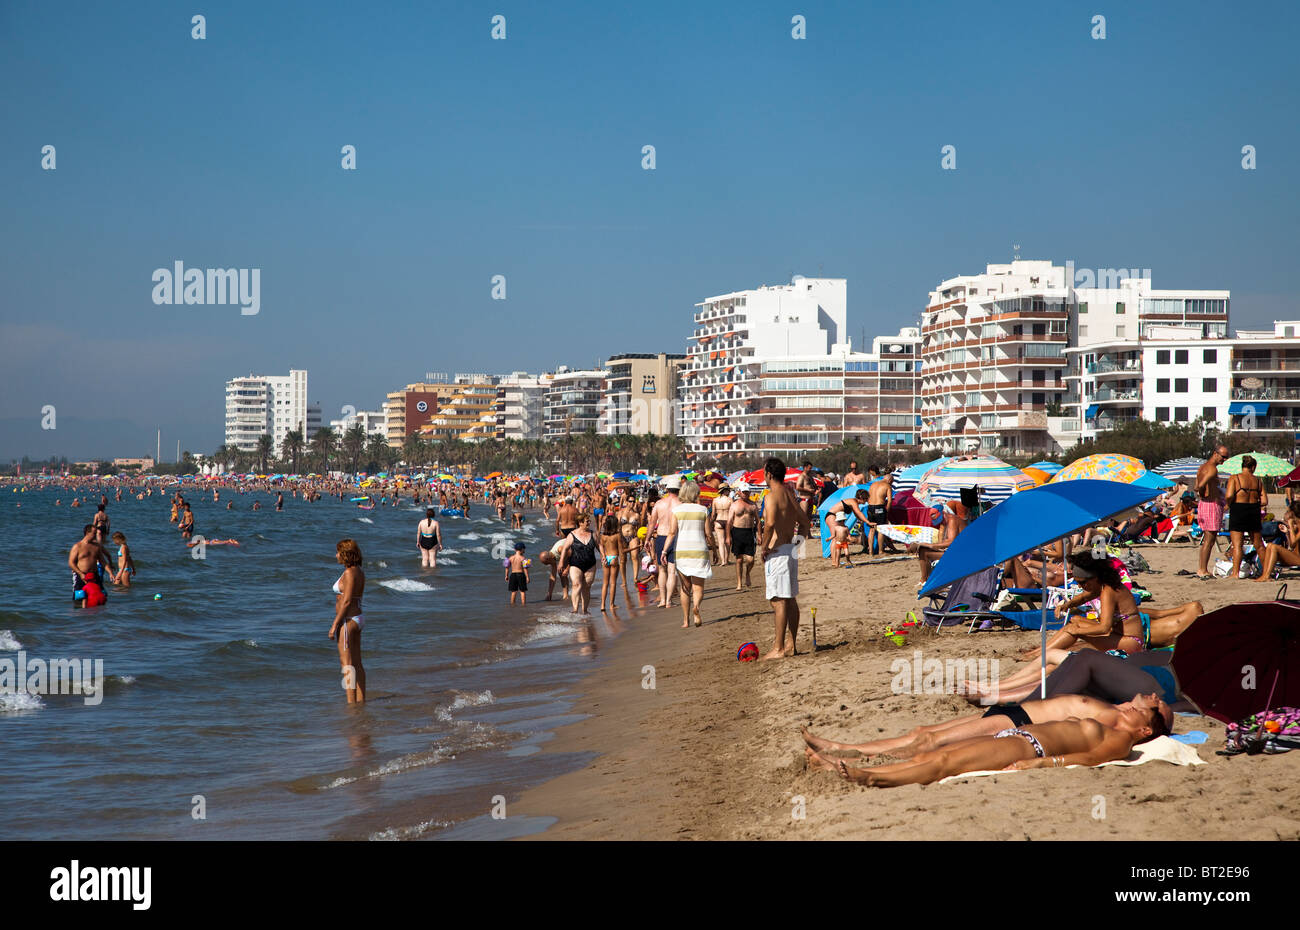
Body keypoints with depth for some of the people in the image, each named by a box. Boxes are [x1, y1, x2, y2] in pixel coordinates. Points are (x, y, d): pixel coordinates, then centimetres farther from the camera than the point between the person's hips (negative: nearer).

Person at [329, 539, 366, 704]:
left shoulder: (349, 573, -17)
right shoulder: (359, 572, 12)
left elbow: (346, 601, -21)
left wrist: (335, 625, -17)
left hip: (348, 620, -10)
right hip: (357, 617, 10)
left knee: (347, 663, -7)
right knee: (356, 663, 13)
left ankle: (351, 702, -8)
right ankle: (361, 699, 16)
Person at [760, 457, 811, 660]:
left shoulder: (772, 497, -14)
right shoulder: (790, 496, 14)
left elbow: (770, 523, -30)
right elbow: (805, 522, 21)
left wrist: (764, 547, -19)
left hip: (777, 551, -9)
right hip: (791, 549, 9)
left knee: (778, 601, -8)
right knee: (791, 599, 13)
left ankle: (779, 648, -9)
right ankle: (791, 644, 19)